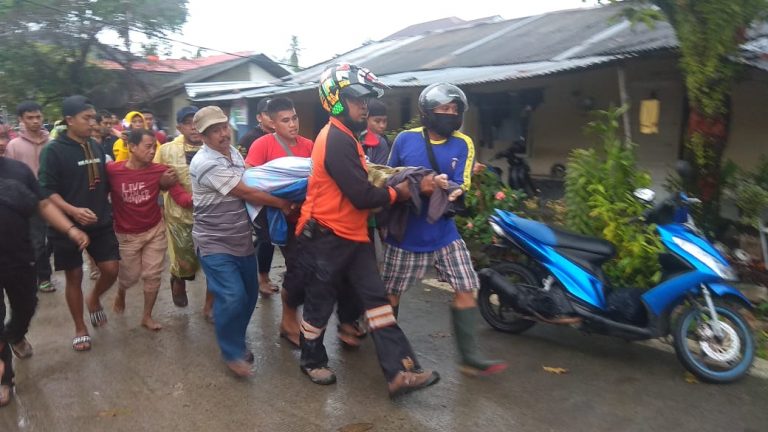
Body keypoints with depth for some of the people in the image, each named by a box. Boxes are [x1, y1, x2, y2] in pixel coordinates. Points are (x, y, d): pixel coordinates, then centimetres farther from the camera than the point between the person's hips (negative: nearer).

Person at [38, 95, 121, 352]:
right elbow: (46, 191, -16)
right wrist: (73, 210, -29)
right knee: (74, 276, 6)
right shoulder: (54, 150, -11)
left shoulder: (96, 148, 7)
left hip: (100, 223, 5)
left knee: (111, 269, 0)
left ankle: (94, 300, 33)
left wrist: (106, 210, 12)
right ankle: (80, 329, 22)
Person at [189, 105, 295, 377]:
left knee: (249, 294, 12)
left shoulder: (234, 152, 6)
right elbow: (245, 193, -21)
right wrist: (281, 203, -12)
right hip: (215, 243, -8)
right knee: (233, 297, -14)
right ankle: (232, 353, 7)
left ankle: (237, 340, 34)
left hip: (242, 240, 8)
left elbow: (250, 185, 16)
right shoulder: (206, 164, -21)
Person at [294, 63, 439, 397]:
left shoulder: (343, 137, 14)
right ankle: (312, 361, 31)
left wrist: (385, 181, 0)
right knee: (320, 303, 9)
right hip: (327, 238, -10)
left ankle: (398, 372, 4)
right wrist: (397, 194, -9)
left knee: (376, 298, 3)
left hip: (351, 236, 10)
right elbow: (362, 195, -24)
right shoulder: (337, 140, -21)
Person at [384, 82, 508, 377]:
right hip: (406, 233, -2)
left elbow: (461, 187, -7)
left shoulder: (463, 144, 0)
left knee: (466, 289, -1)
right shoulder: (405, 139, -4)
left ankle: (470, 358, 11)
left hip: (444, 233, 2)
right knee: (392, 293, 8)